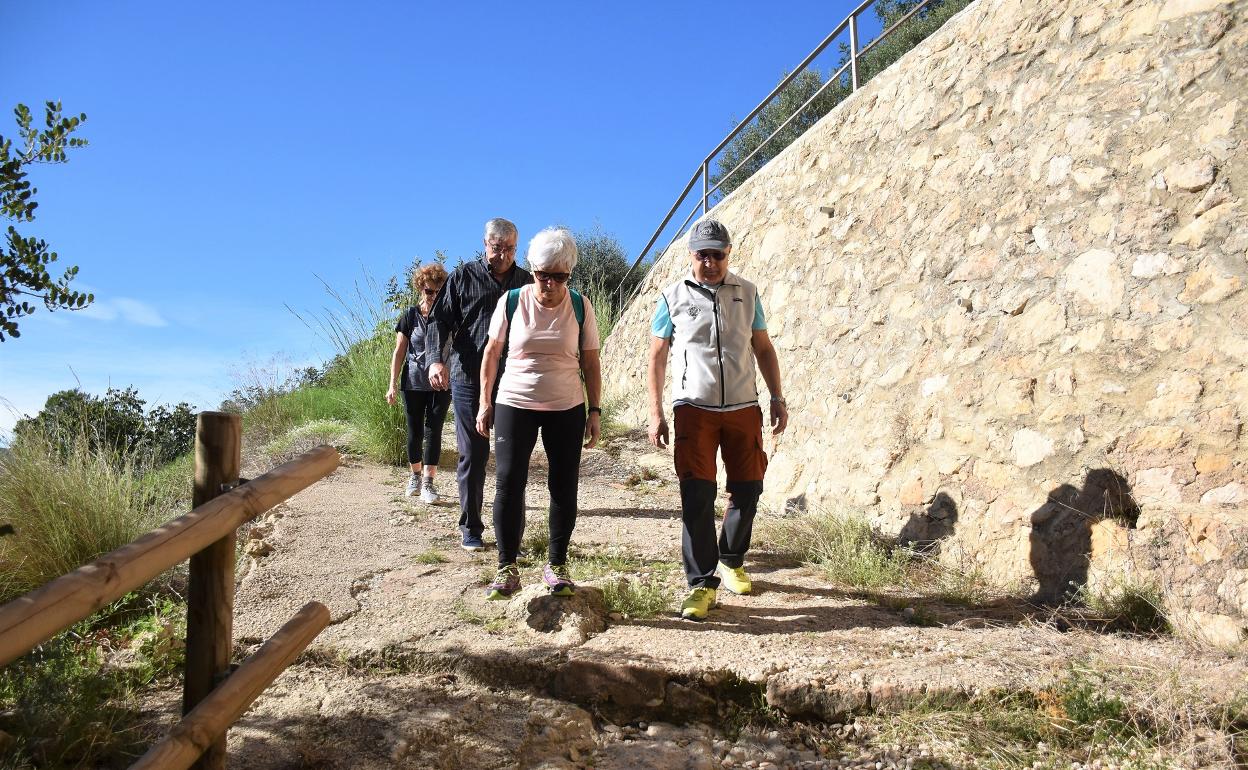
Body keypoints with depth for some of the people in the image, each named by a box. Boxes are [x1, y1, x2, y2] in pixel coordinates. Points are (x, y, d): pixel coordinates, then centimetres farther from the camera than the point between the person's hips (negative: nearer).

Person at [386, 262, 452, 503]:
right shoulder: (410, 317, 2)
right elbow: (399, 352, 3)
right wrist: (392, 386, -3)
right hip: (413, 384, 1)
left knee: (433, 431, -4)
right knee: (414, 431, 9)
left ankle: (428, 483, -2)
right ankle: (415, 475, 27)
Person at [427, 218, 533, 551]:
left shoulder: (526, 281, 11)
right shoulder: (464, 276, 5)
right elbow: (440, 320, 0)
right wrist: (435, 359, -17)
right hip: (469, 378, -2)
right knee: (472, 455, 3)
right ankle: (470, 529, 15)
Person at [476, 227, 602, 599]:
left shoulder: (580, 306, -2)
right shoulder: (512, 301, -4)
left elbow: (590, 362, 3)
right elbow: (491, 353, 4)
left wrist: (594, 410, 0)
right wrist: (485, 402, 2)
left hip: (566, 408, 1)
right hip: (513, 405, -1)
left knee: (564, 487, 4)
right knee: (509, 484, -4)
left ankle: (557, 564, 19)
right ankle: (507, 568, 7)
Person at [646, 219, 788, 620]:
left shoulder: (747, 293, 7)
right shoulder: (673, 297, 0)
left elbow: (763, 349, 14)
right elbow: (657, 358, 4)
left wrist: (777, 398, 8)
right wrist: (655, 413, -2)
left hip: (743, 407, 3)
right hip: (693, 409, -3)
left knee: (747, 488, 9)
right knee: (697, 497, -7)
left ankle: (731, 561, 32)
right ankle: (701, 583, 2)